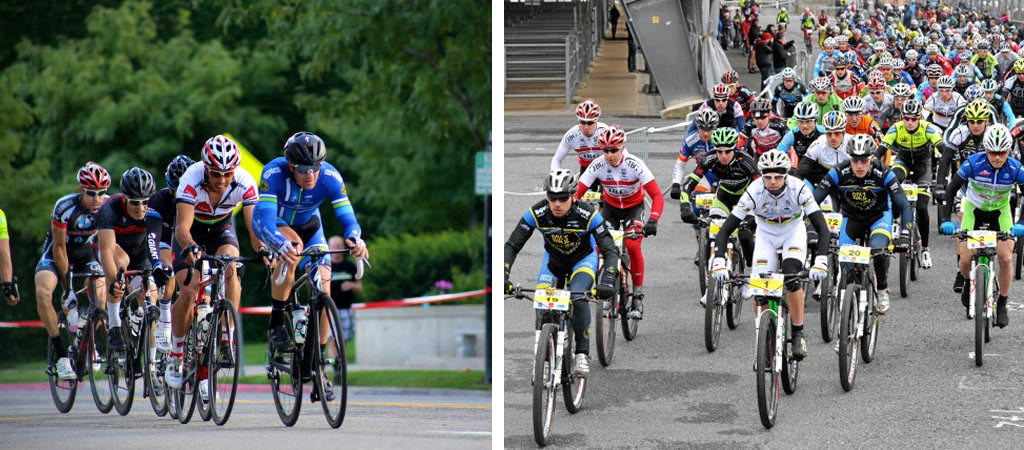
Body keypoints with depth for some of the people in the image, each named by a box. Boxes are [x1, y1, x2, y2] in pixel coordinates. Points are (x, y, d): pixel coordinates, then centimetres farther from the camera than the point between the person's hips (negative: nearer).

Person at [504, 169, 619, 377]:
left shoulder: (588, 215, -33)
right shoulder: (536, 214, -28)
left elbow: (610, 250, -34)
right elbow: (512, 245, -25)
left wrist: (607, 282, -50)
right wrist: (503, 277, -39)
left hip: (583, 259, -3)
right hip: (553, 259, 3)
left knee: (578, 298, -28)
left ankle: (582, 354, -15)